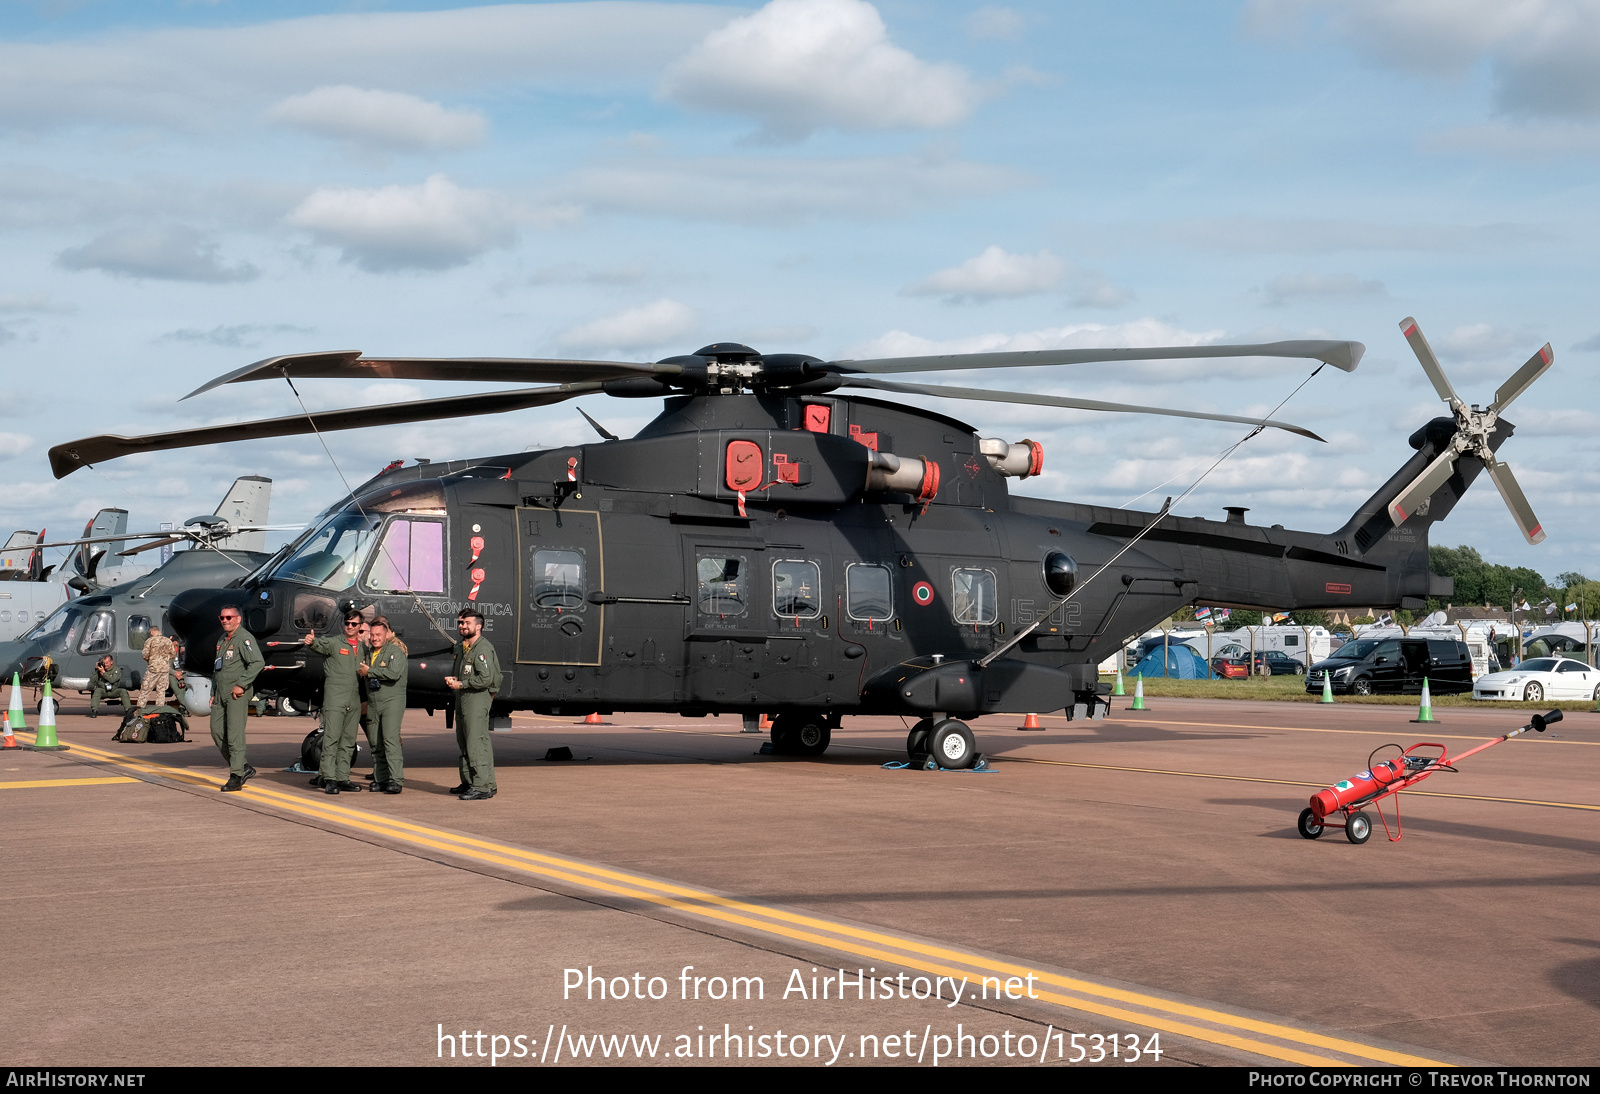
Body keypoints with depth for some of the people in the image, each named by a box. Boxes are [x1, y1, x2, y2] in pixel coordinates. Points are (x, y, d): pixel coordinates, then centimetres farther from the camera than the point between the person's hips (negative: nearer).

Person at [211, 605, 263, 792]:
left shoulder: (244, 638, -9)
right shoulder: (221, 640, 19)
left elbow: (258, 662, -21)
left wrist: (241, 685, -21)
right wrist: (213, 693, 18)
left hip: (237, 694, -9)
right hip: (221, 694, 9)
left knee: (234, 734, -9)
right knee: (217, 731, 7)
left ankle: (236, 777, -5)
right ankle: (244, 768, 16)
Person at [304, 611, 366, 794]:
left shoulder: (363, 647, 16)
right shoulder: (334, 643, 1)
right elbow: (320, 645, -21)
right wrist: (312, 641, -41)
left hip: (354, 701, 5)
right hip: (335, 697, -5)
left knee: (348, 741, 8)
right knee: (331, 738, -10)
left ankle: (342, 778, 13)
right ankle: (329, 779, -12)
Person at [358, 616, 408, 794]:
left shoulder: (395, 652, -7)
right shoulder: (369, 652, 17)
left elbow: (394, 673, -22)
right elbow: (359, 672, 29)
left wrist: (370, 671, -13)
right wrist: (362, 671, 4)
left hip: (392, 701, -7)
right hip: (372, 703, 7)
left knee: (390, 738, -16)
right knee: (375, 743, 6)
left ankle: (396, 780, -18)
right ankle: (380, 779, 12)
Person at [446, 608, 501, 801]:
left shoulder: (483, 648, -13)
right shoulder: (461, 647, 18)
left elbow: (485, 678, -21)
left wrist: (461, 684, -15)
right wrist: (452, 679, 10)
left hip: (478, 698, -10)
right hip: (462, 698, 10)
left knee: (477, 742, -12)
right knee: (464, 742, 15)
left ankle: (483, 786, -12)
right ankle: (468, 783, 24)